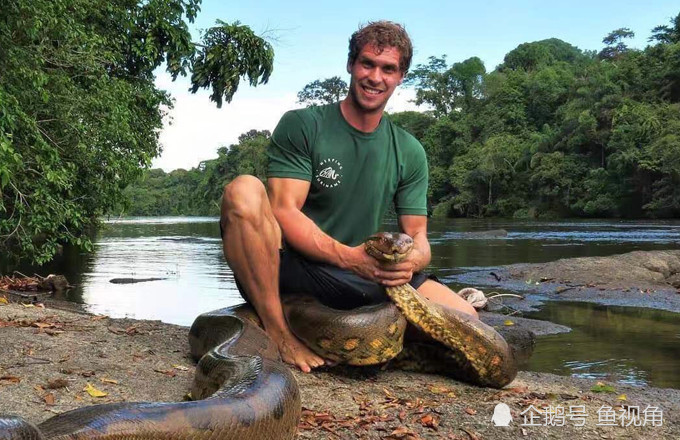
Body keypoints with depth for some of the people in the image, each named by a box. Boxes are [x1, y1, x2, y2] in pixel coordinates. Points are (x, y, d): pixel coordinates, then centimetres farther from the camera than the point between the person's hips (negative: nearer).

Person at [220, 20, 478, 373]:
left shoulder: (410, 153, 8)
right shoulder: (301, 126, -4)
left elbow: (417, 236, 5)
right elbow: (284, 211, -14)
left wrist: (411, 260, -21)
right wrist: (347, 256, -30)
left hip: (363, 279, 4)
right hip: (291, 270, -3)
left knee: (464, 318, -14)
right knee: (244, 191, -30)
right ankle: (277, 334, -23)